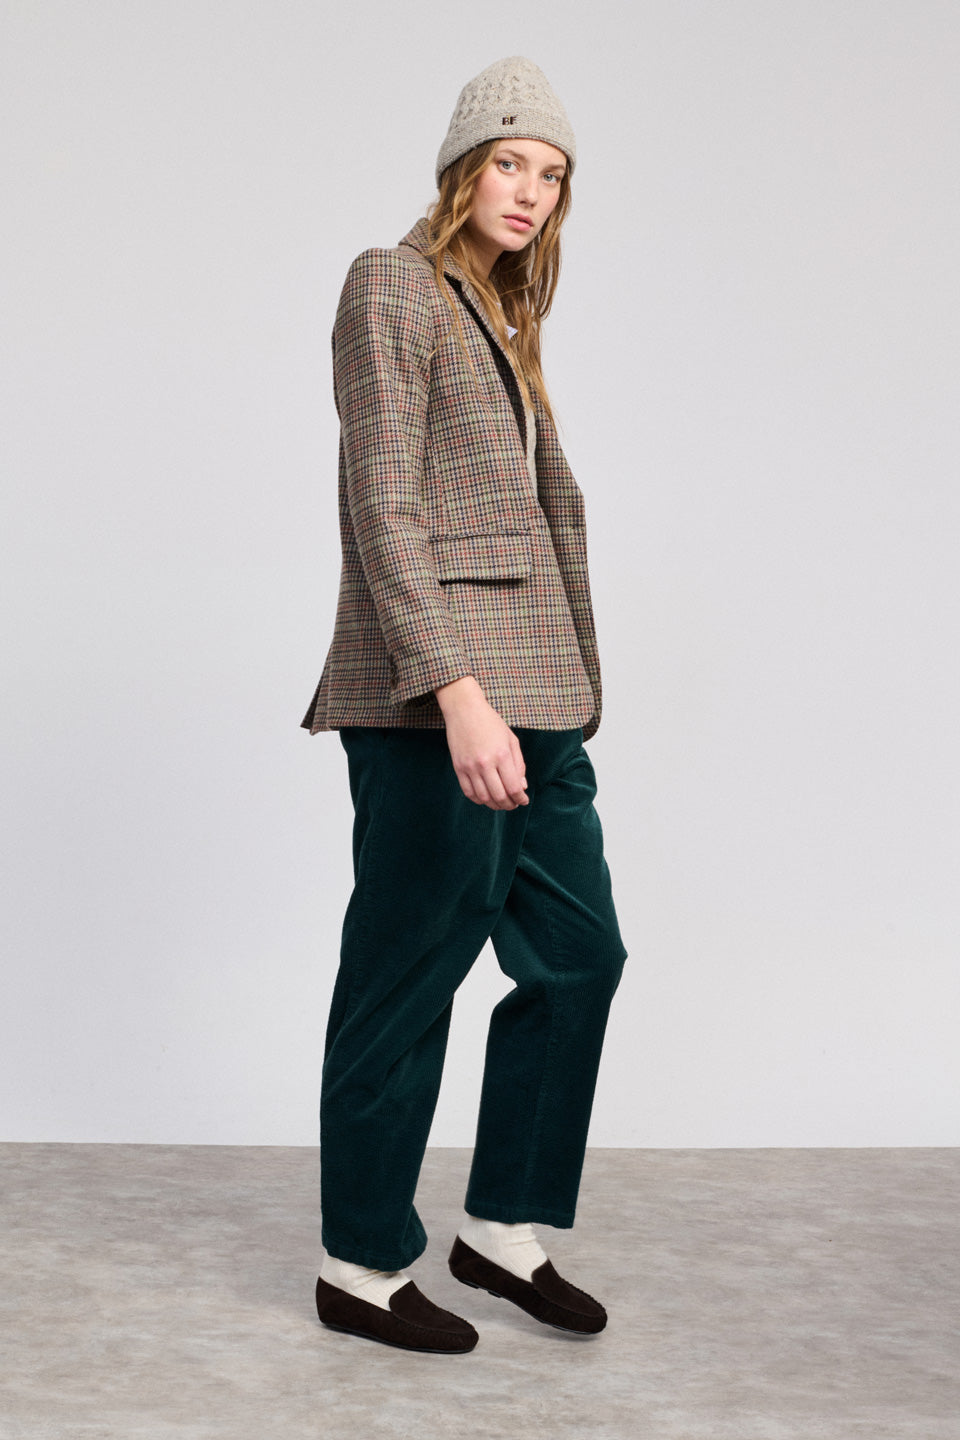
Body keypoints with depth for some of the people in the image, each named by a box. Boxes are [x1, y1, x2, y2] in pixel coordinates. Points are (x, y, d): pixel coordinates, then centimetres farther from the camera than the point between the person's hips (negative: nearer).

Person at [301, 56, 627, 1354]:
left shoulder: (506, 325, 21)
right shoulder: (393, 287, -5)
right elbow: (381, 504, -16)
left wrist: (570, 685, 15)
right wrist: (458, 694, -24)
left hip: (528, 690, 9)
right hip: (431, 692, -9)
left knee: (580, 951, 10)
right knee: (409, 977, 0)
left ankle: (505, 1226, 24)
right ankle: (362, 1269, 16)